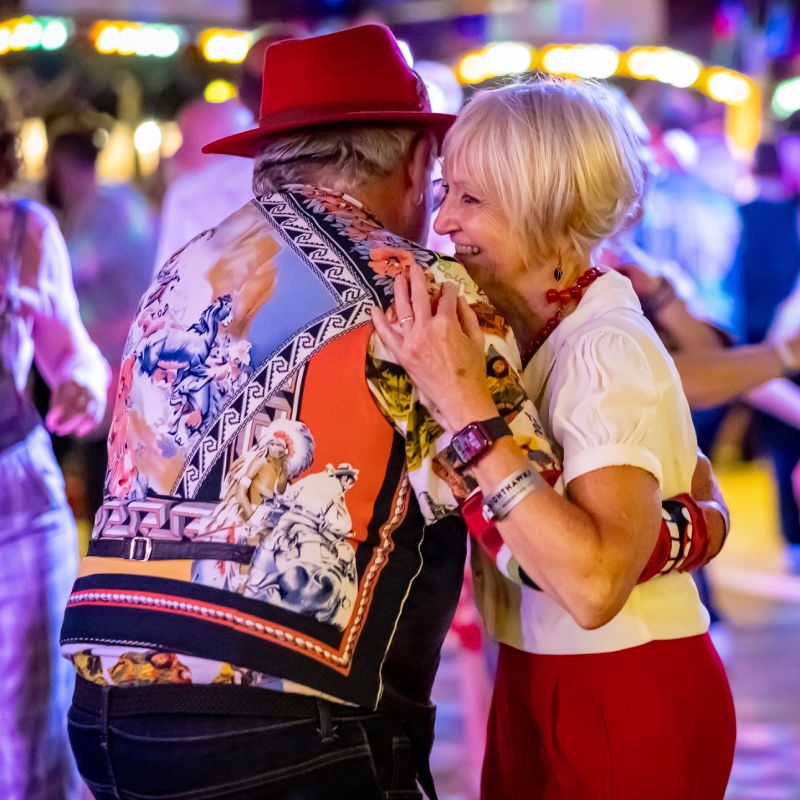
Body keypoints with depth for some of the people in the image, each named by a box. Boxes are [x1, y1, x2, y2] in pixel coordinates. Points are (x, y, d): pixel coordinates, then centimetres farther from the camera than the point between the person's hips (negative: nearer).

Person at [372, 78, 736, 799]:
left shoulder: (609, 351, -22)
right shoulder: (533, 335, 3)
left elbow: (594, 584, -34)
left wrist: (464, 407, -32)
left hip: (627, 712, -8)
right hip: (542, 693, 8)